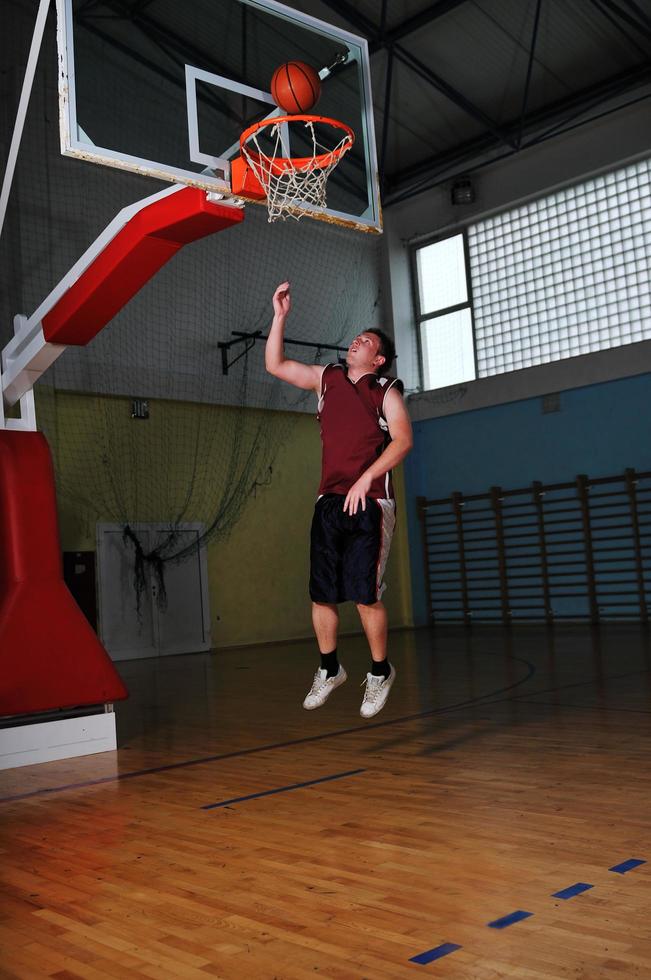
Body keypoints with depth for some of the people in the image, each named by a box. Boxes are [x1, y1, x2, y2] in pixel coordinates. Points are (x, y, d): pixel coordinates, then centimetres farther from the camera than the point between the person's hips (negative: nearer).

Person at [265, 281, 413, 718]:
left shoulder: (386, 391, 2)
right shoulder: (327, 378, 16)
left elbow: (403, 440, -10)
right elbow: (275, 365, 16)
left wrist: (366, 478, -19)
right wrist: (280, 316, 8)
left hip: (370, 502, -5)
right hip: (329, 502, 5)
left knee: (366, 595, -7)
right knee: (321, 593, 5)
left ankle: (380, 671, 12)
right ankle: (329, 669, 23)